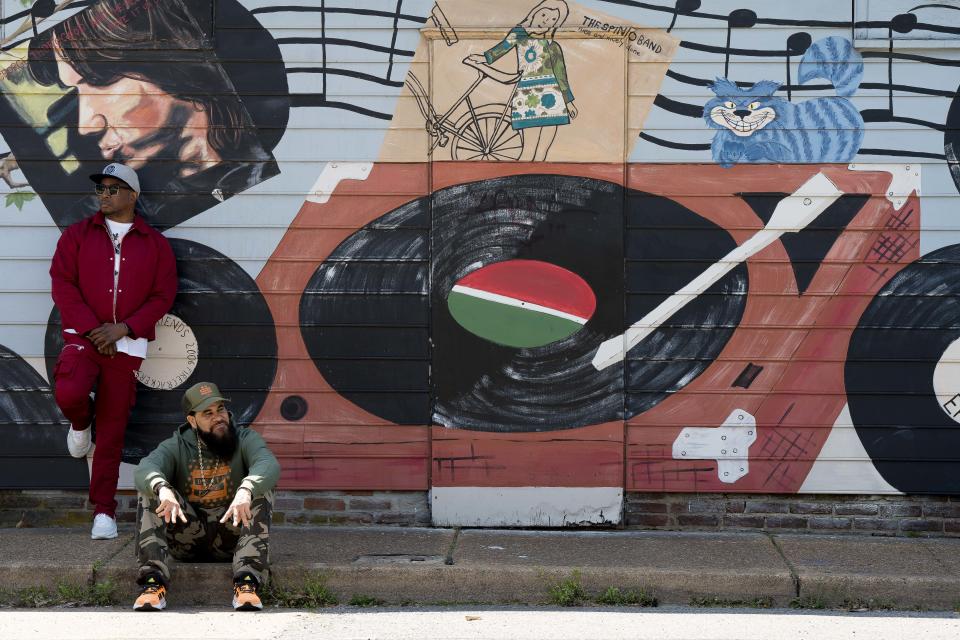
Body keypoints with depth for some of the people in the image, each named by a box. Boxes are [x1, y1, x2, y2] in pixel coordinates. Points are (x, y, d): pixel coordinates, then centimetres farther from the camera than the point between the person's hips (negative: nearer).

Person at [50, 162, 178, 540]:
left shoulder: (154, 243, 7)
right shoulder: (77, 235, 7)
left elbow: (163, 296, 2)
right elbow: (63, 284, -1)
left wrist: (122, 328, -12)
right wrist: (92, 329, -12)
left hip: (127, 344, 0)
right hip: (84, 337, 0)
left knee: (112, 431, 0)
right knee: (69, 393, -29)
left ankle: (104, 510, 9)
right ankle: (81, 422, 10)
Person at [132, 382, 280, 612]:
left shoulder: (245, 440, 1)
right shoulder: (176, 447, 3)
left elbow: (270, 465, -22)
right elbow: (145, 469, -18)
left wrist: (245, 491, -44)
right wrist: (163, 489, -43)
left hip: (231, 537, -1)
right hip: (186, 539, 1)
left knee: (261, 488, -24)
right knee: (151, 491, -18)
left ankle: (247, 582, -37)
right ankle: (153, 581, -32)